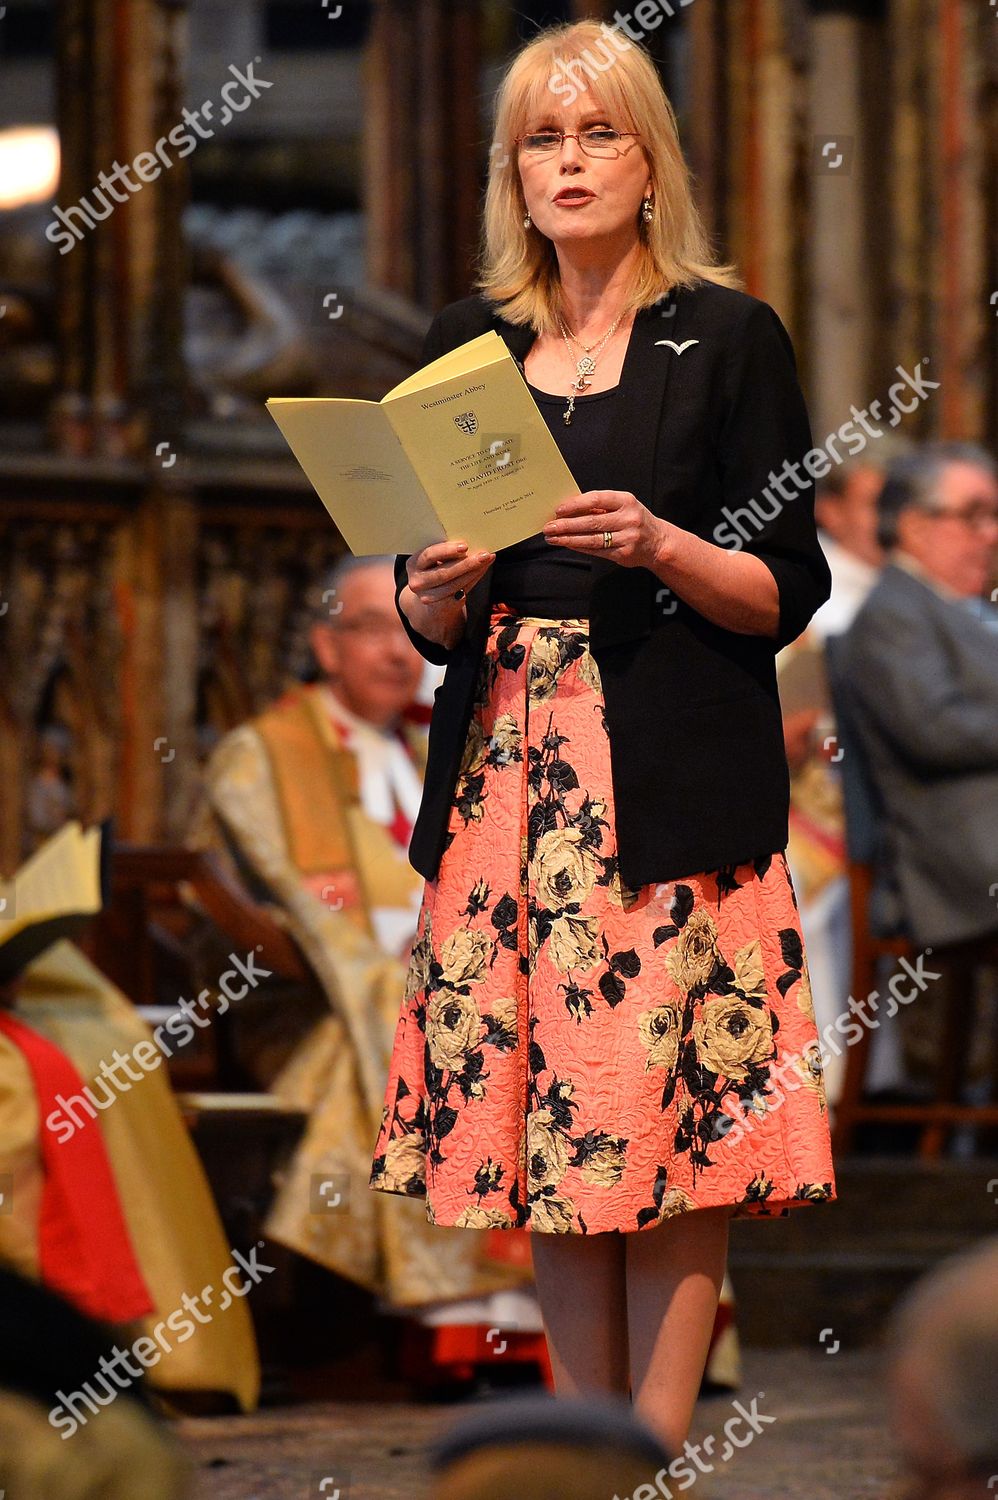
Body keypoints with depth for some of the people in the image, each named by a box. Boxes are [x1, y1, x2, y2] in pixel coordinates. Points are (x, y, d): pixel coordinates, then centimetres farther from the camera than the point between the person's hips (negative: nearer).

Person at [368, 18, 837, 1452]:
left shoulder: (730, 339, 2)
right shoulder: (466, 345, 14)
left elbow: (786, 593, -1)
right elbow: (426, 618, 16)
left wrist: (659, 547, -17)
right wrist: (439, 591, -6)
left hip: (677, 785, -4)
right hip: (508, 772, 4)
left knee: (673, 1117, -7)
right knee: (542, 1117, 1)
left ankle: (661, 1453, -3)